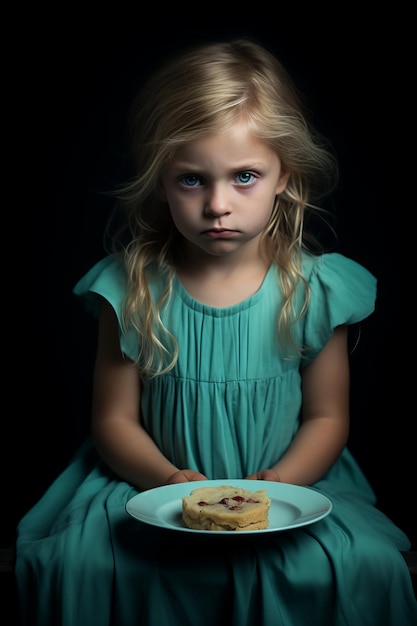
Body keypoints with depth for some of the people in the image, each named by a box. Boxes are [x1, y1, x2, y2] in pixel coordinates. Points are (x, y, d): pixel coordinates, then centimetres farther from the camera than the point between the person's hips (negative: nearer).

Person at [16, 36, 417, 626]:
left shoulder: (313, 288, -6)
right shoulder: (132, 287, -6)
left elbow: (327, 418, 1)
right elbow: (114, 419, -1)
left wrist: (278, 482, -17)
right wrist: (169, 480, -19)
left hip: (286, 485, 1)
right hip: (153, 488, 0)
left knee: (368, 567, -24)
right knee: (77, 560, -26)